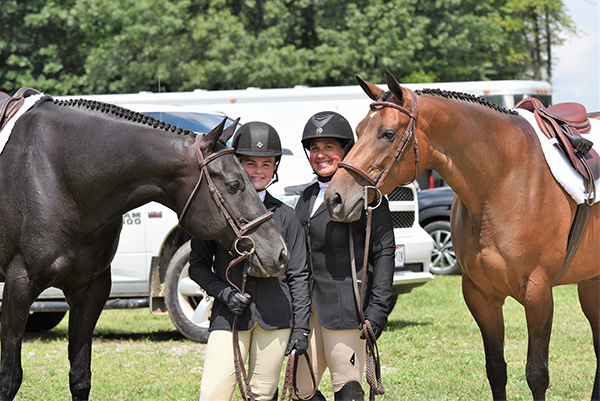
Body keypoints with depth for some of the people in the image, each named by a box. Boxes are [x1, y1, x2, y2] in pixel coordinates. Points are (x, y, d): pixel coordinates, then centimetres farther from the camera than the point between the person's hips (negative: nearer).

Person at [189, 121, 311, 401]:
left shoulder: (285, 216, 5)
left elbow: (298, 276, 7)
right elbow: (198, 265, 8)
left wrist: (300, 328, 3)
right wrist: (223, 292, -9)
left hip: (275, 317, 1)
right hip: (229, 315, -1)